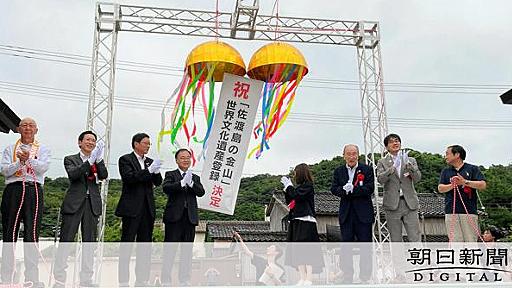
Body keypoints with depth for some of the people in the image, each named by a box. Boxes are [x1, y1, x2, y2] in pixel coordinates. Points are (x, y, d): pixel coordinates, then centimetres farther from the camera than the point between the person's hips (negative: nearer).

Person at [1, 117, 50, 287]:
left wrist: (29, 159, -19)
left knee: (32, 234, -6)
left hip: (34, 191, -1)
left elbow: (44, 167, -3)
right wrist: (20, 162, -12)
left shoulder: (42, 149, 16)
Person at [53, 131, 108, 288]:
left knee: (89, 242, 4)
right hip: (74, 203, -3)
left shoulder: (98, 161, 14)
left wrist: (99, 158, -17)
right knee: (66, 240, -3)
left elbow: (104, 175, -3)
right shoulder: (70, 159, 7)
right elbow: (72, 174, -12)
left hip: (92, 204, 3)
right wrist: (90, 160, -21)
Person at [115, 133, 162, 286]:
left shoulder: (150, 161, 15)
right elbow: (129, 177, -16)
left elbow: (158, 182, 9)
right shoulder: (125, 159, -1)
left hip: (147, 208, 6)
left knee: (145, 244, 7)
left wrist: (156, 171, -11)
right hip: (132, 208, -6)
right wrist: (149, 170, -20)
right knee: (127, 243, -1)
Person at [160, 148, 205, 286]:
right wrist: (182, 182, -26)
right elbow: (165, 188, -13)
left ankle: (185, 280, 13)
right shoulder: (170, 175, 7)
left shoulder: (195, 178, 16)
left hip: (190, 217, 4)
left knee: (187, 250, 7)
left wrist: (191, 183, -18)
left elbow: (201, 192, -1)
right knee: (169, 249, -2)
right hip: (174, 217, -3)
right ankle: (165, 280, 3)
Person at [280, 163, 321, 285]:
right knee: (298, 251, 3)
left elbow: (296, 196, -16)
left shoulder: (308, 185, -4)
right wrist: (286, 188, 14)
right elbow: (289, 201, 21)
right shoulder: (299, 187, 19)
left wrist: (288, 185, -2)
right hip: (296, 221, 9)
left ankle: (309, 279, -10)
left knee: (306, 250, -10)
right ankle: (302, 278, 3)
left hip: (305, 221, -9)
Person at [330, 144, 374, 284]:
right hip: (346, 214, 2)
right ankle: (347, 276, 14)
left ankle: (365, 276, 11)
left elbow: (370, 188, -10)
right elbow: (334, 189, 1)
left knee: (365, 244, 2)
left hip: (363, 213, -2)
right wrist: (344, 190, -20)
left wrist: (352, 190, -18)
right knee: (346, 244, 6)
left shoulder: (367, 169, 2)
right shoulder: (338, 171, 11)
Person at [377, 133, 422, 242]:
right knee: (396, 241, 6)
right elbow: (380, 179, -10)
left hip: (410, 204, 1)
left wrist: (409, 165, -19)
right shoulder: (382, 162, 6)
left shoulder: (411, 160, 11)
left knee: (415, 239, -1)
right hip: (392, 204, -1)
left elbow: (417, 178, -2)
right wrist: (393, 167, -25)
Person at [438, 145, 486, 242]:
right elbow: (440, 188, 6)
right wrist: (452, 185, -13)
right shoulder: (446, 171, 18)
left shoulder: (472, 169, 9)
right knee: (455, 241, -2)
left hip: (469, 211, -2)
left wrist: (465, 182, -13)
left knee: (471, 241, -4)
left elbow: (483, 185, -2)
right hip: (451, 211, 2)